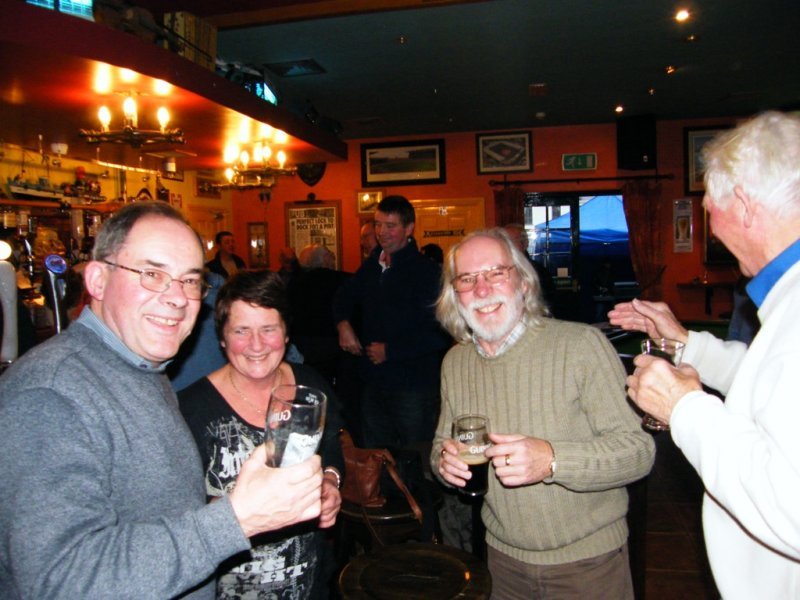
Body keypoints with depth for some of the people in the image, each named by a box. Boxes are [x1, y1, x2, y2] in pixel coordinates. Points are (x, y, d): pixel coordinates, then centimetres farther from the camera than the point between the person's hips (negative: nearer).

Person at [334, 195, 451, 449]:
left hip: (413, 388, -7)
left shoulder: (427, 271, -15)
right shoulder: (372, 266, 8)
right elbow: (345, 296, 27)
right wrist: (343, 323, 5)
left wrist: (389, 350, -14)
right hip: (374, 383, 7)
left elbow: (438, 334, -21)